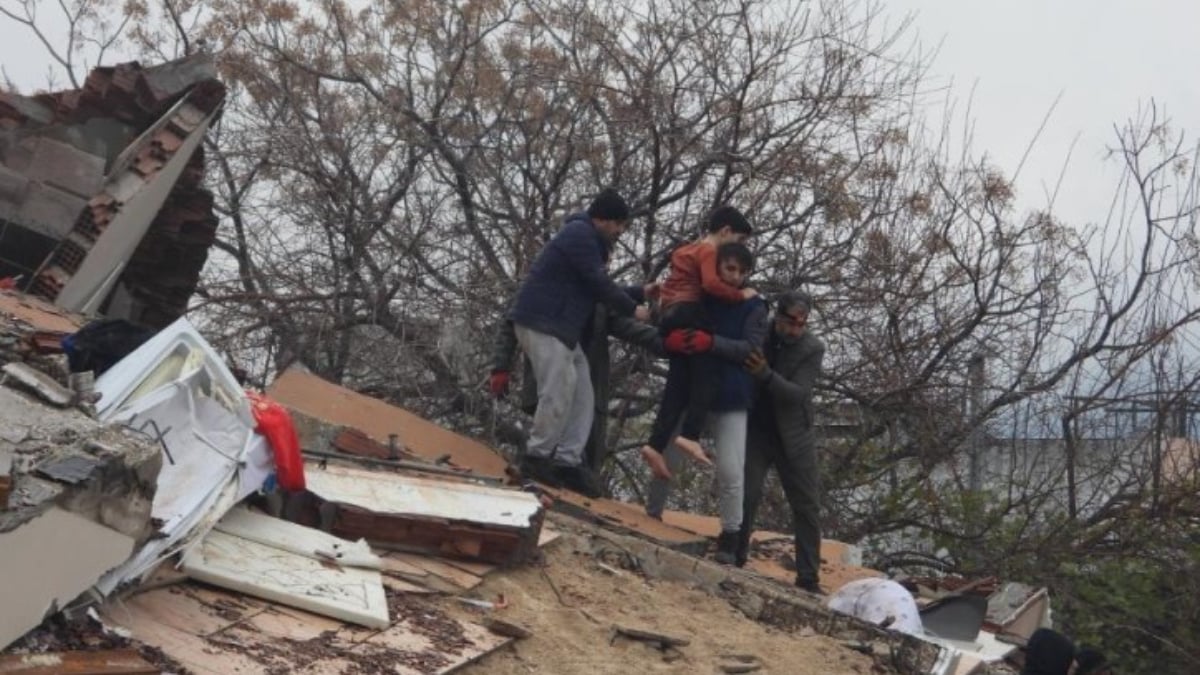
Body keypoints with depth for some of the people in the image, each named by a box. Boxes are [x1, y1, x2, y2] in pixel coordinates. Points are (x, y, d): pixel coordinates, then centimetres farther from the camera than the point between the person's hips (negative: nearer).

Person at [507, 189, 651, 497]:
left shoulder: (590, 240, 21)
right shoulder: (580, 234, -12)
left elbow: (595, 285, 23)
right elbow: (598, 283, -15)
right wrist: (633, 309, -5)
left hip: (560, 326, 11)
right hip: (541, 322, -11)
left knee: (581, 395, 4)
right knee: (558, 392, -13)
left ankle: (567, 462, 1)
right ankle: (537, 458, -2)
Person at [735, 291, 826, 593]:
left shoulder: (813, 348, -13)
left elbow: (798, 393, -22)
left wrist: (765, 374, -35)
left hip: (794, 436, 0)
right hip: (754, 430, 0)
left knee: (807, 506, 2)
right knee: (746, 495, -10)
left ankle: (809, 579, 10)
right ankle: (734, 564, 5)